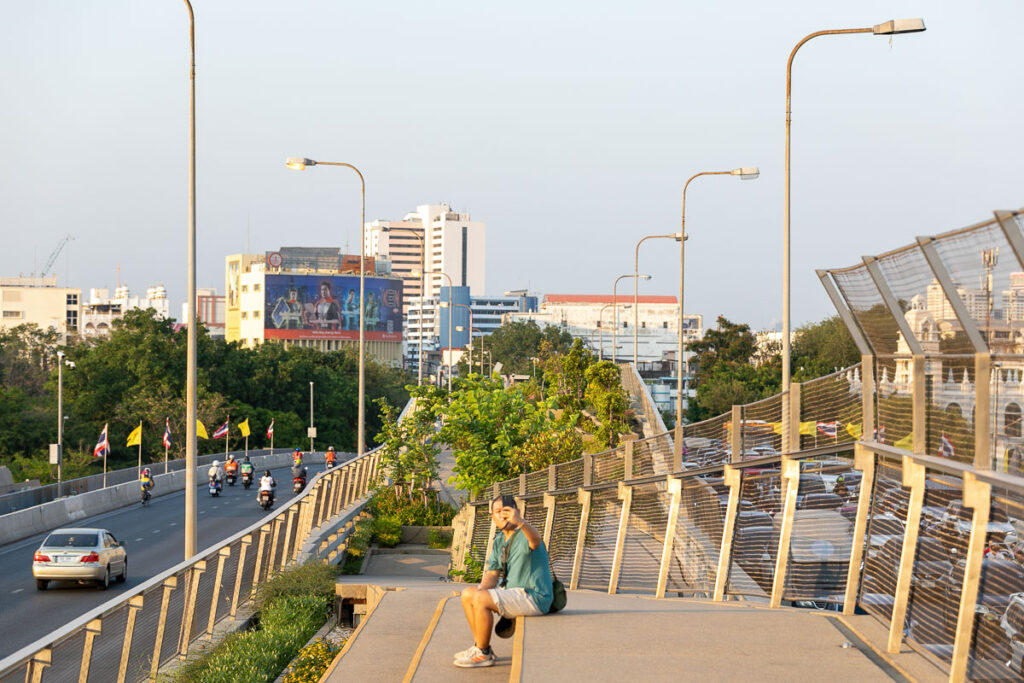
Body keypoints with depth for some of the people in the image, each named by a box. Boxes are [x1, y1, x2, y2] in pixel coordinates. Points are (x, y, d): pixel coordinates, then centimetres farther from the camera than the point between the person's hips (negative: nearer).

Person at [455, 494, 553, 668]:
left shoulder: (524, 536, -15)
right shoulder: (499, 541, 12)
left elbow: (535, 540, -41)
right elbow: (492, 574, 8)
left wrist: (520, 522, -63)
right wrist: (480, 590, -14)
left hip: (534, 598, -9)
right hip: (514, 591, 9)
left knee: (481, 599, -24)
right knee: (468, 594, 9)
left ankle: (483, 654, -10)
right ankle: (480, 646, 14)